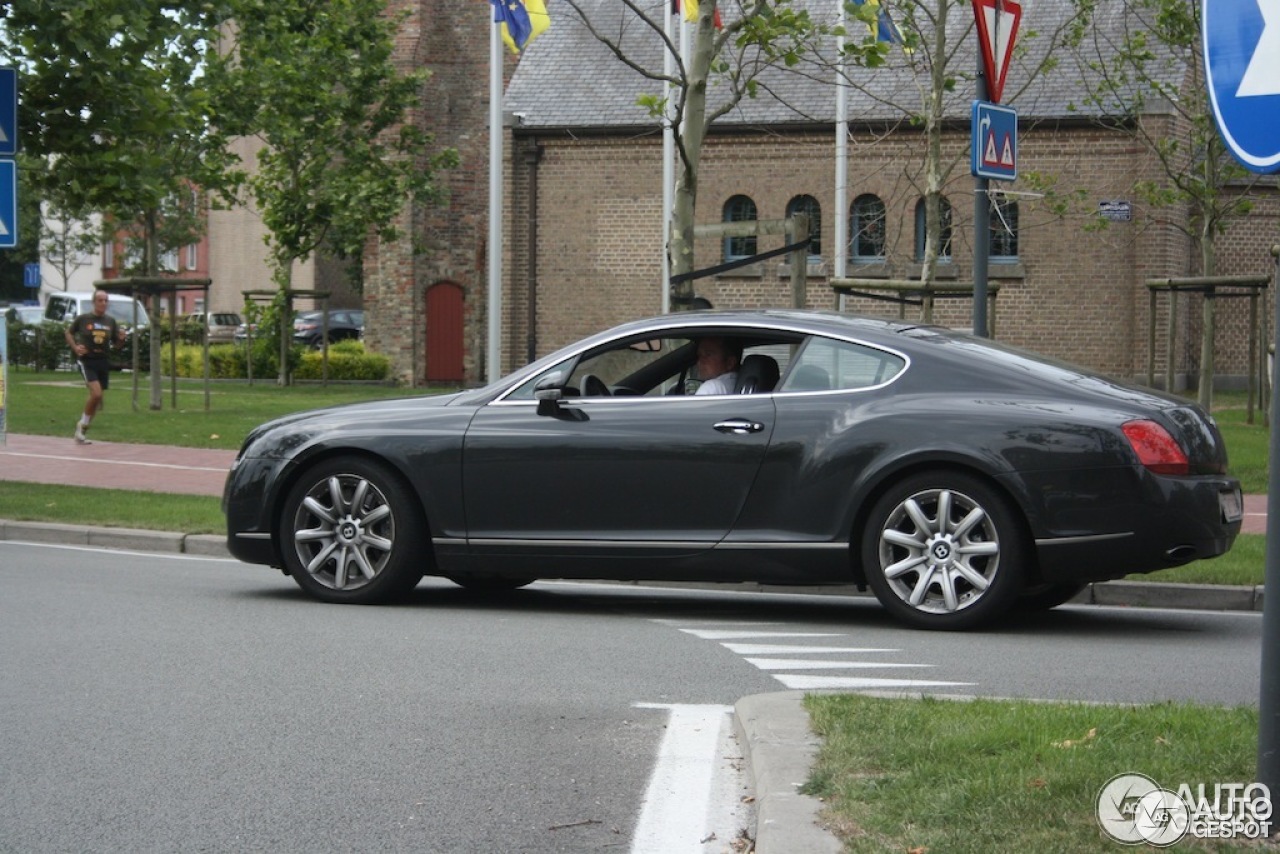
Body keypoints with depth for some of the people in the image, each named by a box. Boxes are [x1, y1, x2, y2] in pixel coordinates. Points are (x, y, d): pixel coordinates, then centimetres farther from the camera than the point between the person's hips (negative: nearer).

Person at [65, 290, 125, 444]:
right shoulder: (83, 319, -3)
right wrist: (75, 347, -5)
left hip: (103, 362, 5)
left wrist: (121, 338, -9)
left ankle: (82, 428, 24)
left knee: (97, 398, 8)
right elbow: (69, 332, 10)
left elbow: (117, 342, 14)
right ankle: (83, 424, -1)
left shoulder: (111, 321, 6)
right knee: (96, 394, -20)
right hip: (87, 361, -5)